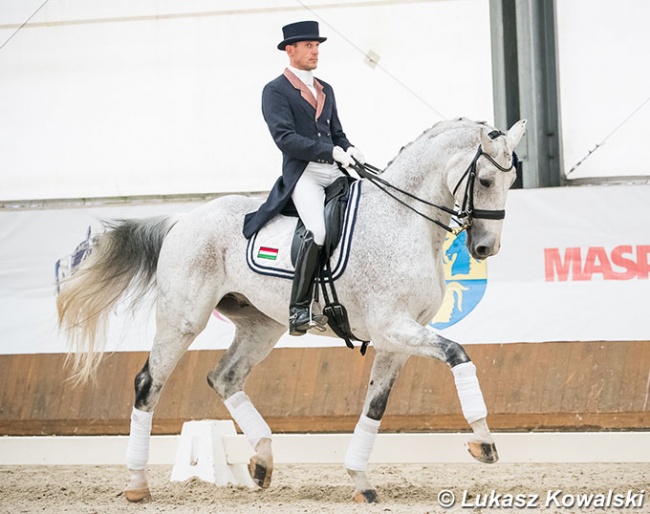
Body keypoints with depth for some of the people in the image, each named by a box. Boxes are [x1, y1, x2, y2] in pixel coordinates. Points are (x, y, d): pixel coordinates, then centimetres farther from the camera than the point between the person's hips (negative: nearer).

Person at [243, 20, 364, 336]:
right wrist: (331, 152, -21)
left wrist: (349, 151, 1)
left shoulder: (325, 90, 23)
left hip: (335, 173, 7)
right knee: (319, 229, -31)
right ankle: (299, 310, -29)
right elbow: (285, 137, -12)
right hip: (302, 175, -7)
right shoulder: (275, 91, 0)